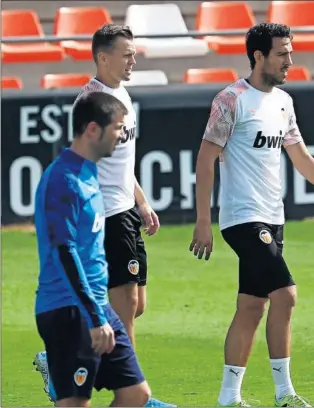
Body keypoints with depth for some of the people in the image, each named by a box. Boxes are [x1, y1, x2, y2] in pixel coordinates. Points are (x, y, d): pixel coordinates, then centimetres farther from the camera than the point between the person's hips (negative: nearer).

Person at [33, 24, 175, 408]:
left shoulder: (121, 95, 15)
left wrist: (141, 203, 24)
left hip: (125, 211, 10)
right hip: (106, 213, -10)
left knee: (134, 305, 10)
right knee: (126, 300, -8)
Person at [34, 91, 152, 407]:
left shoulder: (89, 173, 14)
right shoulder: (63, 180, -16)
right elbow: (64, 254, -21)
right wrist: (95, 318, -22)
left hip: (97, 308, 10)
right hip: (69, 310, -10)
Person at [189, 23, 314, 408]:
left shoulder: (283, 101, 12)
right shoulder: (232, 100, -10)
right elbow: (206, 159, -10)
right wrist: (203, 223, -13)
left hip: (271, 219, 8)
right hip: (243, 217, -8)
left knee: (251, 308, 7)